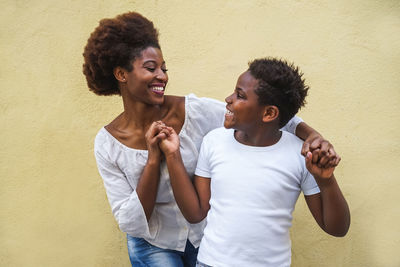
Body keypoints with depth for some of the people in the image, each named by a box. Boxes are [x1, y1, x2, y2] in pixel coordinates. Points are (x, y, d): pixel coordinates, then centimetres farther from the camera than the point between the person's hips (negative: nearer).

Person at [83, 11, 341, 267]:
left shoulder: (194, 110, -18)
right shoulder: (107, 144, -15)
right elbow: (130, 224, -17)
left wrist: (310, 133, -33)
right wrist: (153, 160, -28)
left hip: (207, 235, 1)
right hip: (154, 245, -1)